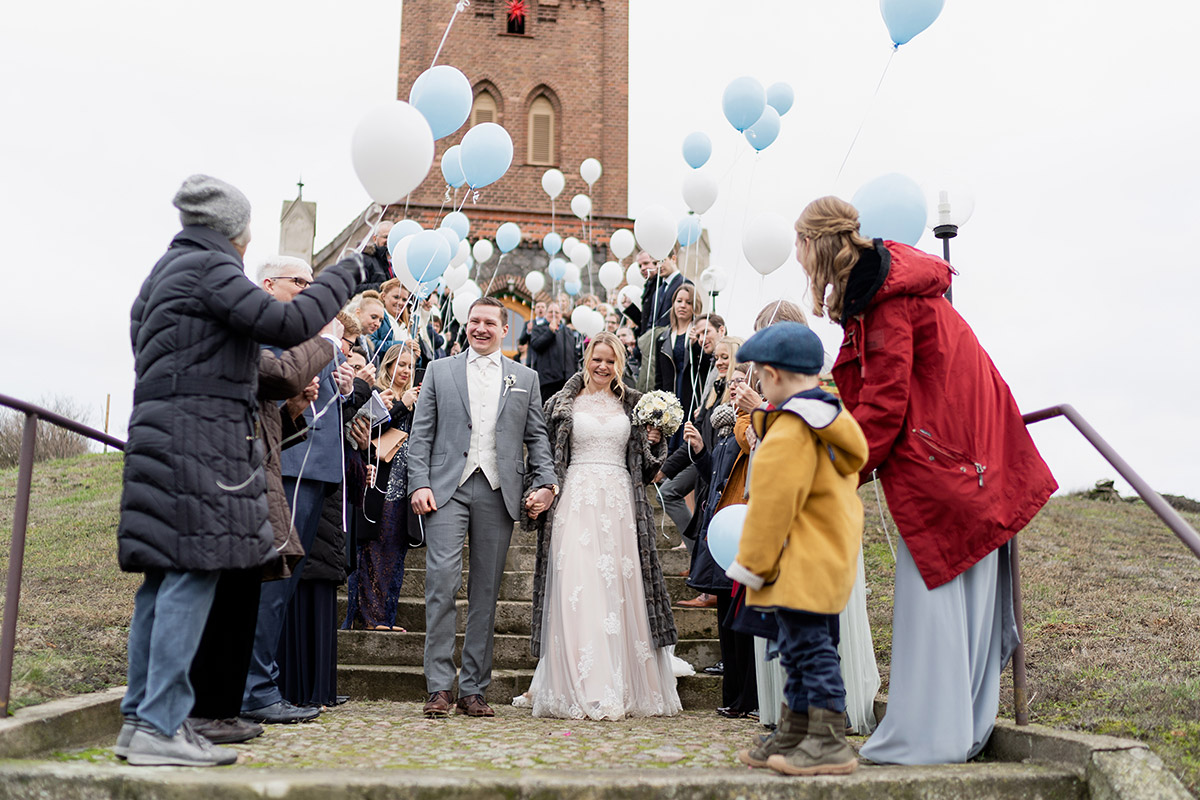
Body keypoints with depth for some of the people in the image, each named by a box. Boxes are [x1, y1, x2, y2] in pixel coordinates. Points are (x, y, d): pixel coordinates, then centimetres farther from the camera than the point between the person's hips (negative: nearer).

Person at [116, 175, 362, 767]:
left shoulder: (165, 270, 23)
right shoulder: (210, 268, -7)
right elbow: (289, 324, -17)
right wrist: (345, 273, -7)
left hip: (160, 436, 10)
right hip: (199, 440, -10)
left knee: (164, 578, 9)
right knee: (193, 574, -10)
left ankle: (139, 718, 13)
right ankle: (160, 728, -9)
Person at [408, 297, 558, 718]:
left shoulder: (526, 378, 15)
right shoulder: (439, 370, 12)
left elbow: (536, 435, 13)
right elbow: (421, 433, 7)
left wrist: (545, 482, -2)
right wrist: (420, 483, -5)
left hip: (499, 493, 2)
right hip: (447, 489, -1)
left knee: (486, 591, 4)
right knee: (442, 581, -11)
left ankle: (473, 690, 11)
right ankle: (439, 687, -4)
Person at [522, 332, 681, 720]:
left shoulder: (634, 405, 14)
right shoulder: (563, 404, 9)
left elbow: (645, 465, 18)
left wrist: (654, 443, -1)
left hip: (620, 502, 2)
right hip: (576, 500, -2)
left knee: (622, 589, -1)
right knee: (577, 591, -10)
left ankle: (626, 689, 8)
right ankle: (585, 691, -8)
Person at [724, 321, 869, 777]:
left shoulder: (787, 433, -17)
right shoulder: (833, 422, 14)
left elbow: (773, 506, -18)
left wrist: (752, 564, -9)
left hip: (802, 568, -11)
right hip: (832, 559, 11)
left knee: (809, 648, -6)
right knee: (804, 648, 16)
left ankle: (829, 743, -1)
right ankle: (794, 736, 25)